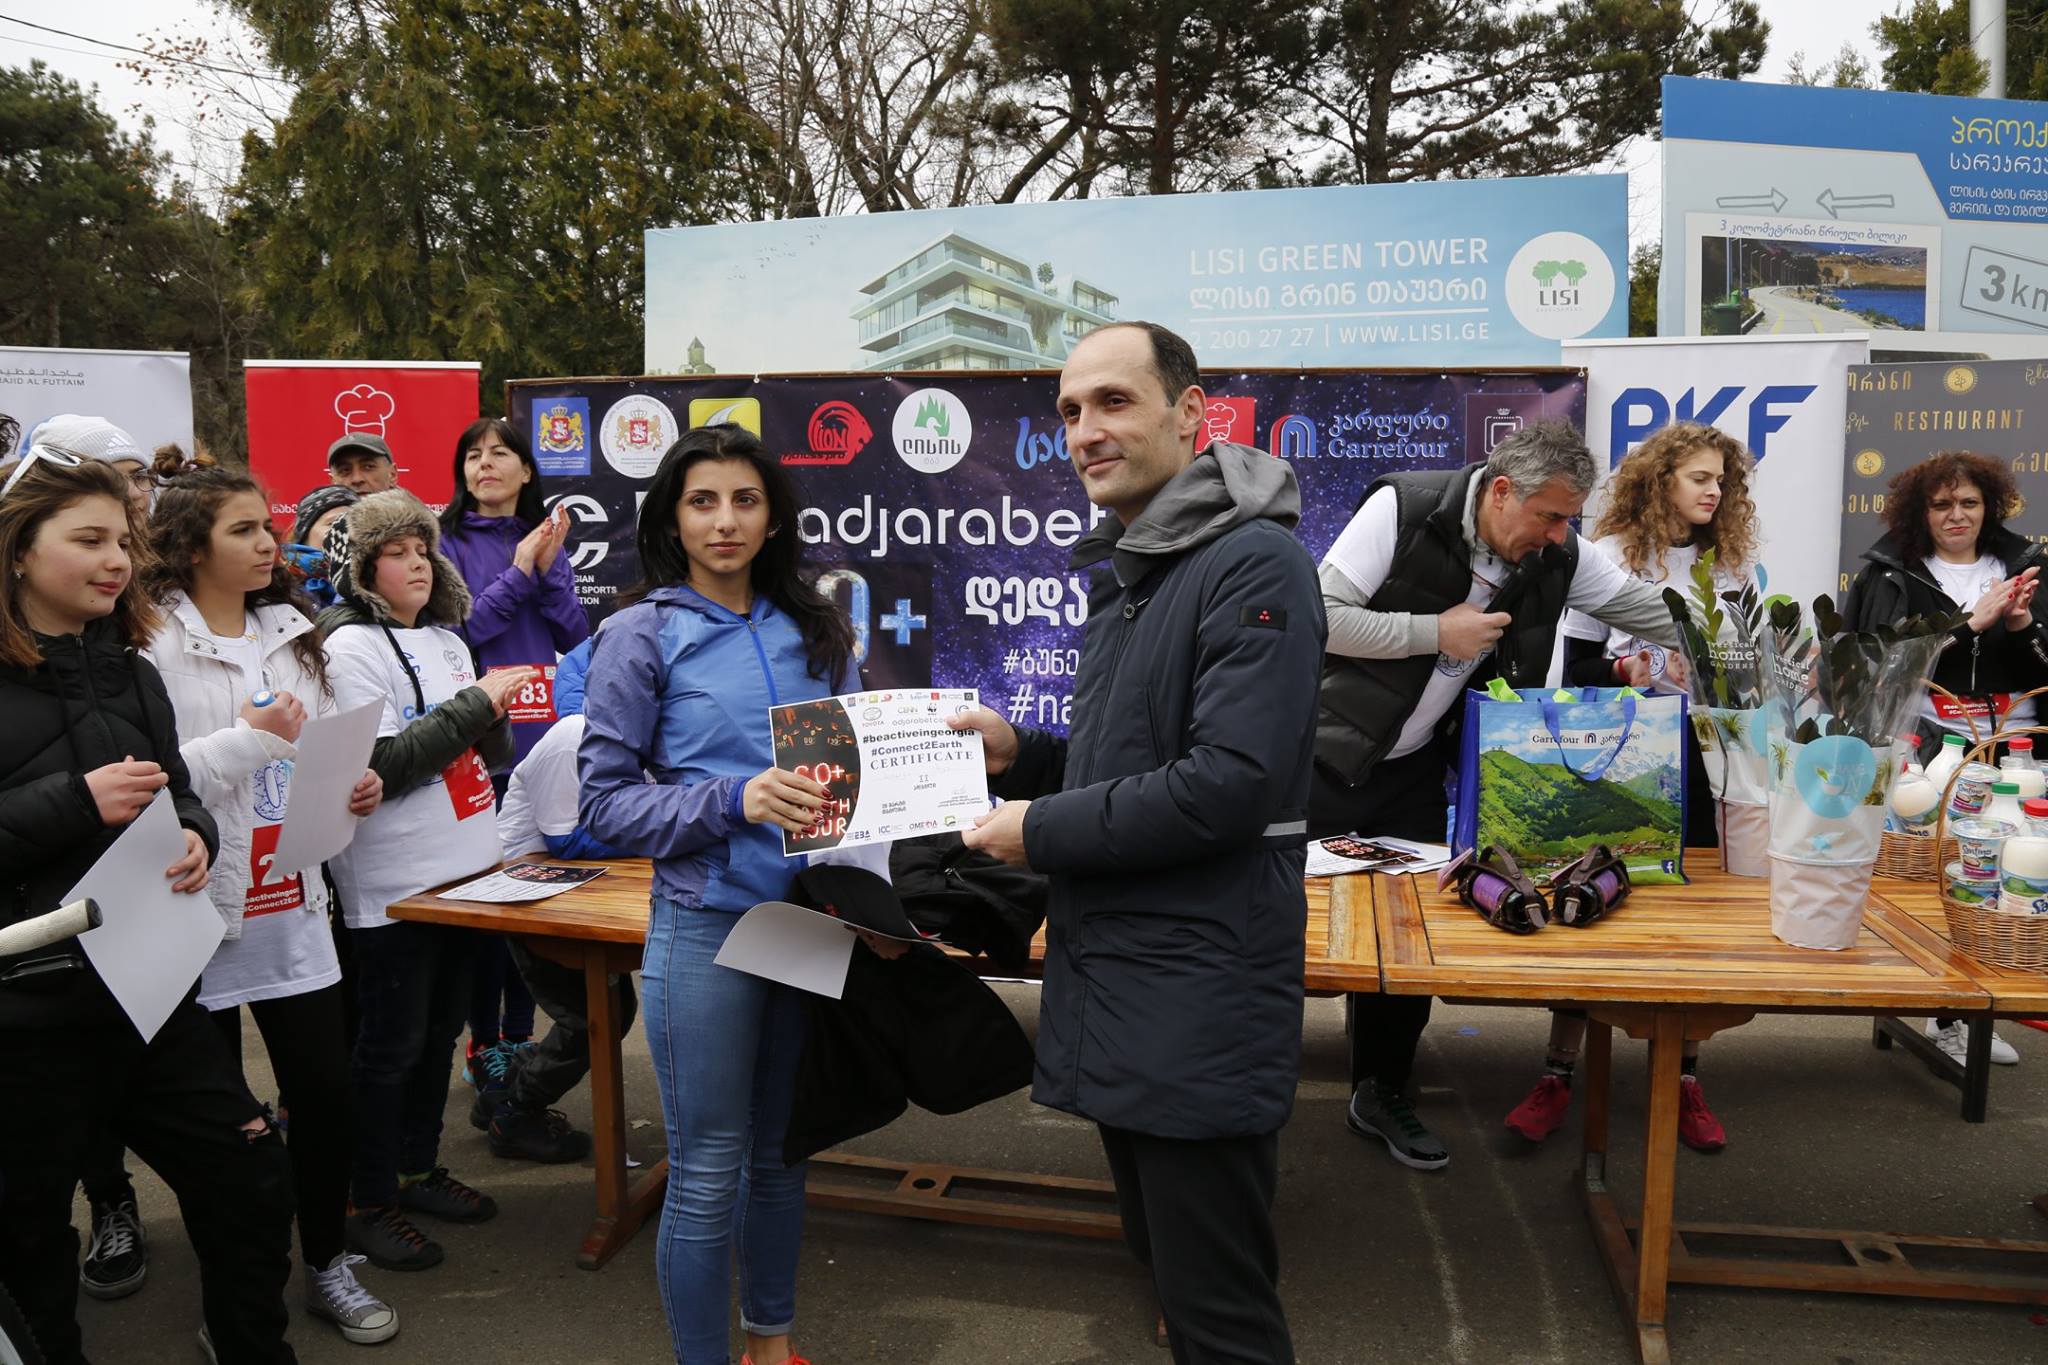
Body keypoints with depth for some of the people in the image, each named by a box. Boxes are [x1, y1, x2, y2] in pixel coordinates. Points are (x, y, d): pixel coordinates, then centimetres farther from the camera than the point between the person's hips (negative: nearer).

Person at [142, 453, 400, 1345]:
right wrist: (248, 740, -21)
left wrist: (354, 787, 1)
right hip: (203, 909, -5)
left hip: (294, 904, 5)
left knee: (327, 1090, 9)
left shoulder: (292, 635, 10)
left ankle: (326, 1266, 29)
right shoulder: (153, 643, -12)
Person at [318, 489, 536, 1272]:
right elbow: (380, 764, -19)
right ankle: (370, 1203, 15)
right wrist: (475, 706, -18)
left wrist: (496, 721, -4)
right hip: (393, 881, -7)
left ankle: (419, 1169, 31)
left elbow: (489, 754, 18)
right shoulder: (351, 647, -9)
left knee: (440, 1030, 16)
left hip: (462, 867, 7)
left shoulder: (446, 639, 13)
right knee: (392, 1045, 2)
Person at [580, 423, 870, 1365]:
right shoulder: (644, 633, -5)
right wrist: (735, 801, -22)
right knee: (707, 1173, 5)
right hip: (706, 925, -4)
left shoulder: (813, 627, 7)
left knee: (783, 1149, 18)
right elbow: (603, 799, -8)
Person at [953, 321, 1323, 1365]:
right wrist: (1019, 754, 5)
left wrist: (1041, 832, -15)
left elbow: (1230, 785, -24)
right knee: (1161, 1256, 22)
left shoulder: (1253, 564, -15)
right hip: (1110, 980, 10)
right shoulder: (1125, 572, 15)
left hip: (1199, 997, -9)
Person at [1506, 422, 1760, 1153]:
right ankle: (1558, 1075, 10)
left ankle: (1686, 1079, 20)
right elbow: (1575, 671, -2)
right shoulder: (1608, 557, -2)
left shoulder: (1734, 560, 8)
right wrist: (1630, 669, -20)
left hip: (1703, 754, 3)